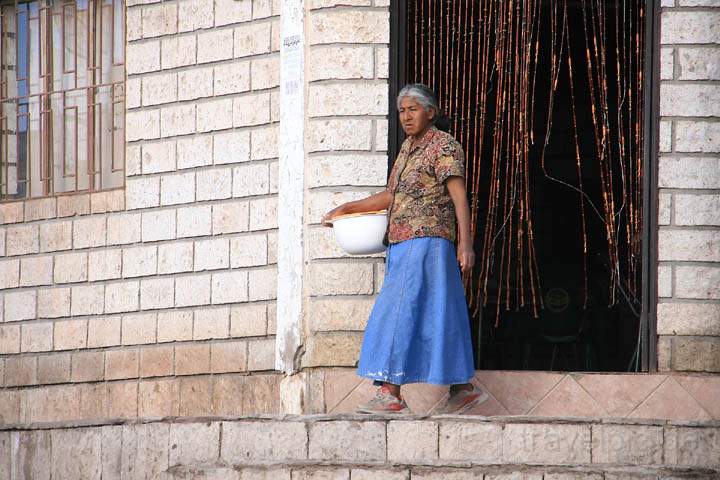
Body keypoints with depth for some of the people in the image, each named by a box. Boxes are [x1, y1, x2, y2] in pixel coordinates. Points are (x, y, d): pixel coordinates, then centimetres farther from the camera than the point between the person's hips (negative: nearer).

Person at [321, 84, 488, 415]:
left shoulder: (443, 146, -7)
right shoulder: (408, 147, 19)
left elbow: (459, 195, -15)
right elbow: (392, 196, 27)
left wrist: (465, 243, -24)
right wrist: (346, 209, 26)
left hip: (426, 241, -9)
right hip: (403, 245, 9)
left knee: (400, 315, -14)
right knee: (436, 317, 9)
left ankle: (390, 394, -18)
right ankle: (462, 389, 14)